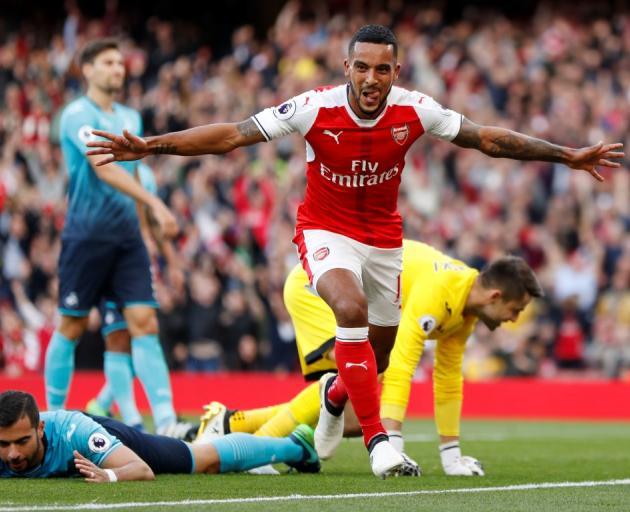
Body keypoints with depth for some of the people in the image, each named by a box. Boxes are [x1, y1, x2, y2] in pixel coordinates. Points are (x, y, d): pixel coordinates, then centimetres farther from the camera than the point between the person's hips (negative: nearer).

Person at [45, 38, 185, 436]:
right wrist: (154, 202, -31)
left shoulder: (131, 118, 15)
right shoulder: (77, 115, -9)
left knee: (144, 322, -6)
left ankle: (166, 420, -15)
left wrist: (146, 222, 17)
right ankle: (53, 415, 16)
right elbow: (104, 168, -22)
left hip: (126, 235, 6)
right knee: (72, 327, 2)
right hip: (86, 235, -6)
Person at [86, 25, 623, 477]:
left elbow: (488, 138, -6)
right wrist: (150, 146, -29)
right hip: (327, 231, -4)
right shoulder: (315, 109, -23)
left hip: (385, 239, 4)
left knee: (376, 360, 11)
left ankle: (334, 397, 49)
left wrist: (569, 155, -7)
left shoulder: (414, 111, -16)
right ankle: (377, 438, -28)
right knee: (352, 308, -34)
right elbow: (231, 135, -21)